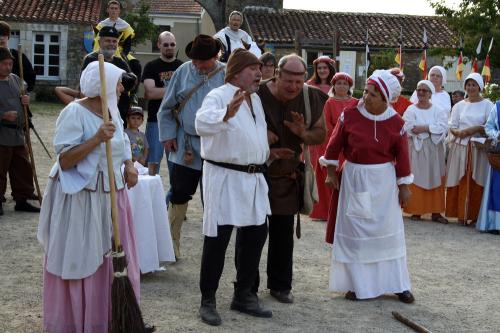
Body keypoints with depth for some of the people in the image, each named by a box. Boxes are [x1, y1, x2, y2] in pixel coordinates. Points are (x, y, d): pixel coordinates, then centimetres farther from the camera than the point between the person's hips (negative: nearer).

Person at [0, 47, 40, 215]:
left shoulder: (15, 79, 11)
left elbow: (23, 96, 25)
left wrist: (26, 99, 2)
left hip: (18, 132, 7)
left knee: (23, 168, 11)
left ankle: (21, 200, 22)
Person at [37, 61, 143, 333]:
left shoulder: (112, 110, 8)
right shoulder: (74, 113, -14)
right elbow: (64, 160, -18)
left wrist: (129, 165, 0)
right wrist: (96, 139, -27)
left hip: (111, 195, 7)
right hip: (81, 198, -7)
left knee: (113, 258, 11)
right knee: (81, 262, 1)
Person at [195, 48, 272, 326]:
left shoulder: (256, 99, 15)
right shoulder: (219, 96, -11)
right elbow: (203, 123, -32)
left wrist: (268, 152, 21)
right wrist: (227, 113, -48)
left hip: (253, 178, 8)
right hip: (225, 177, -8)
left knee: (256, 234, 13)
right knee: (218, 239, -3)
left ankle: (243, 295, 29)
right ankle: (208, 300, 11)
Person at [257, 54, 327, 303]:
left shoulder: (312, 98, -5)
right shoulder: (257, 95, -18)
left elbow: (321, 133, 5)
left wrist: (303, 133, -17)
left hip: (287, 176, 4)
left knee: (283, 233, 13)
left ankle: (280, 285, 28)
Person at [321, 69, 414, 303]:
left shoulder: (396, 123, -8)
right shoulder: (350, 115, -9)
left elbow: (402, 156, -1)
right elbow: (335, 144, 0)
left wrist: (404, 186, 1)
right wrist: (331, 173, 3)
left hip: (383, 181, 0)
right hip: (354, 178, 0)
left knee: (389, 232, 6)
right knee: (354, 231, 4)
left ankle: (397, 284, 16)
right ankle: (357, 284, 15)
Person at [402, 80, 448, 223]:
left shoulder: (438, 110, 4)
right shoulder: (411, 110, -1)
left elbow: (443, 127, -11)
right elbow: (408, 128, -16)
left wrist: (424, 128, -19)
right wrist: (432, 129, -14)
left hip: (434, 149, 2)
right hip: (416, 148, -2)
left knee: (435, 179, 4)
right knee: (416, 179, -1)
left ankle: (436, 212, 9)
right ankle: (416, 210, 6)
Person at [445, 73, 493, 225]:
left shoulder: (487, 105, 4)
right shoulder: (459, 106, 14)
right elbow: (452, 126, 10)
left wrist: (475, 129, -15)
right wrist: (457, 132, -12)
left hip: (479, 148, -2)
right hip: (460, 147, 3)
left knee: (476, 182, -3)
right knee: (460, 181, -1)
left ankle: (475, 214, 2)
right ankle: (461, 214, 4)